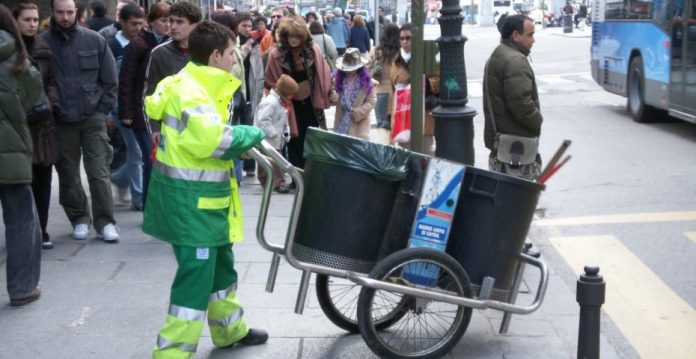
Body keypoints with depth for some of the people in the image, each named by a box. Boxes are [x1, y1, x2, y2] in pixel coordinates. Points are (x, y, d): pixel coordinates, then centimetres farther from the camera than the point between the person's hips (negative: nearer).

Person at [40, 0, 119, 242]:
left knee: (99, 173, 0)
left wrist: (102, 111, 0)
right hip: (60, 121, 1)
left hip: (92, 118, 0)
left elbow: (110, 80, 3)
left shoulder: (94, 40, -2)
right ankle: (79, 219, 23)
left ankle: (105, 222, 7)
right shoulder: (42, 43, -5)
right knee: (68, 175, 10)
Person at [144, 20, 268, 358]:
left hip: (202, 196, 11)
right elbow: (209, 139, -33)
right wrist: (250, 134, -18)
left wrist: (242, 139, -1)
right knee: (196, 276, -5)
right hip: (191, 199, -11)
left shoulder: (198, 86, 12)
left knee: (220, 266, 23)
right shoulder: (190, 91, -20)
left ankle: (230, 330, 40)